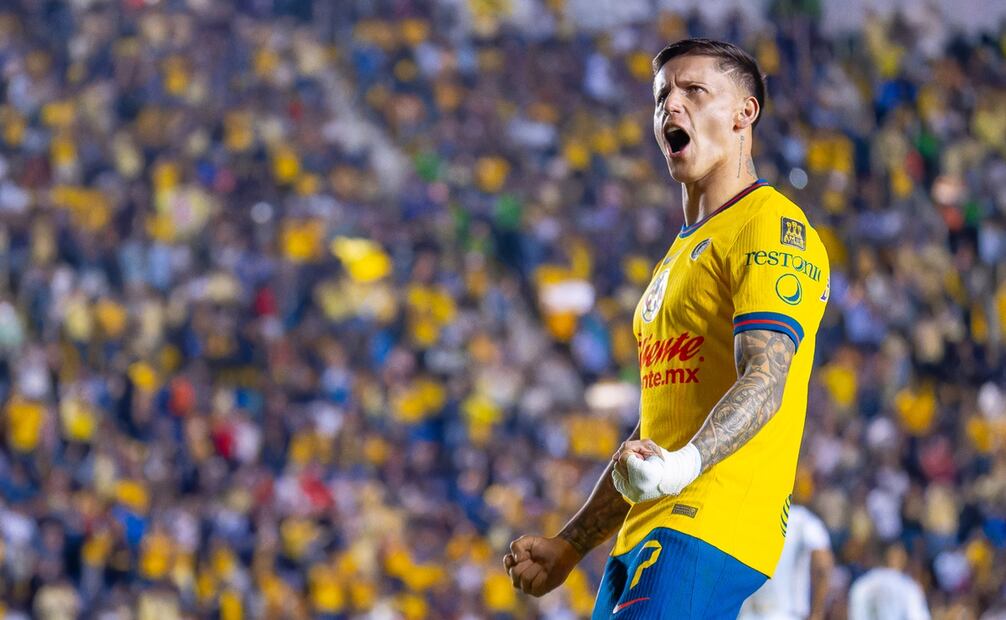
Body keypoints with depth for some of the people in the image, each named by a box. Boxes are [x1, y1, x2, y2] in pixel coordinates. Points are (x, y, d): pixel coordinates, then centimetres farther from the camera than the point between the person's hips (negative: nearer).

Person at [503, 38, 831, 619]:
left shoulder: (773, 227, -4)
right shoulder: (682, 254, 27)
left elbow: (764, 381, -18)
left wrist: (683, 464, -35)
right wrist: (569, 546, 26)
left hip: (709, 527, -9)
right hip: (646, 538, 9)